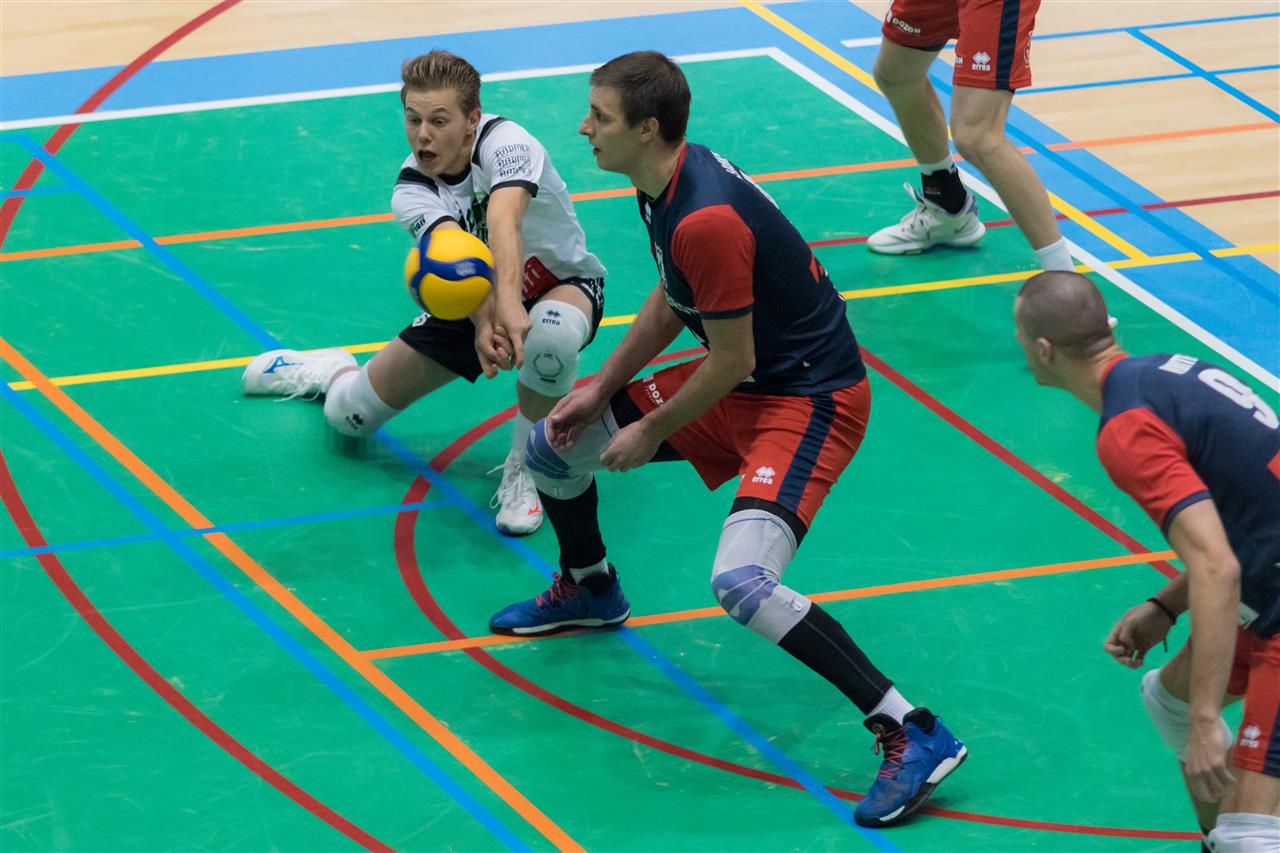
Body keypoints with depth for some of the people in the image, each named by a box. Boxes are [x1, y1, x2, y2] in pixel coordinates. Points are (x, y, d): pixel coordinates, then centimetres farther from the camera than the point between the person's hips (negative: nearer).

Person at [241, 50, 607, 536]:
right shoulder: (410, 190, -21)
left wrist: (509, 304, -71)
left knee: (549, 334, -43)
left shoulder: (505, 143, -31)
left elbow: (504, 221, -53)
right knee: (349, 416, 2)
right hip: (468, 306, 4)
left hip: (564, 284, -4)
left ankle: (524, 468, -17)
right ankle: (330, 373, 42)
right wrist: (483, 321, -63)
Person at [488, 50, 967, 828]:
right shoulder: (665, 183, 0)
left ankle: (913, 735, -23)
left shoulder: (706, 220, -30)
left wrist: (651, 433, -10)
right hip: (745, 383, 10)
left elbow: (730, 363, -23)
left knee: (742, 582, -29)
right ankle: (590, 590, 47)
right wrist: (603, 388, 12)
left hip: (810, 399, -10)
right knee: (554, 442, 16)